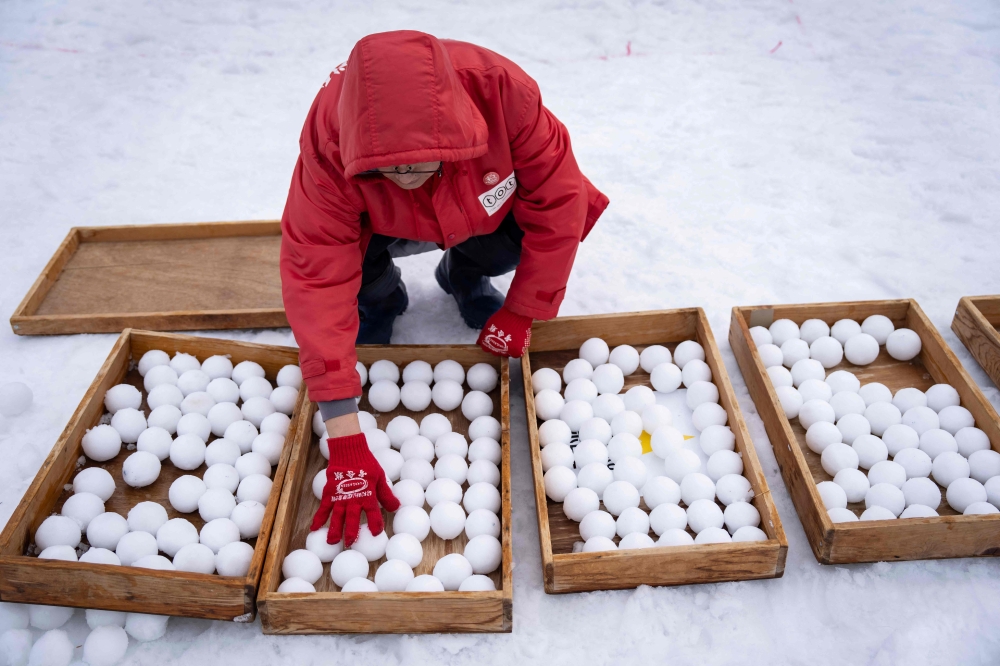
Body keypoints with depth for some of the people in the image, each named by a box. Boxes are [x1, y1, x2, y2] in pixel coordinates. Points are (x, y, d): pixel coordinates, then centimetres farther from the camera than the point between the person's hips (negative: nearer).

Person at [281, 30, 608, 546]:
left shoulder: (502, 89, -38)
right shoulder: (329, 135, -38)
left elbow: (559, 199, -26)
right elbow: (316, 275, -41)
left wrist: (520, 311, -20)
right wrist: (345, 441, -45)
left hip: (488, 211, 1)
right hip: (385, 227, -1)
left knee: (516, 241, -29)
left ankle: (464, 277, 8)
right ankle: (379, 302, 7)